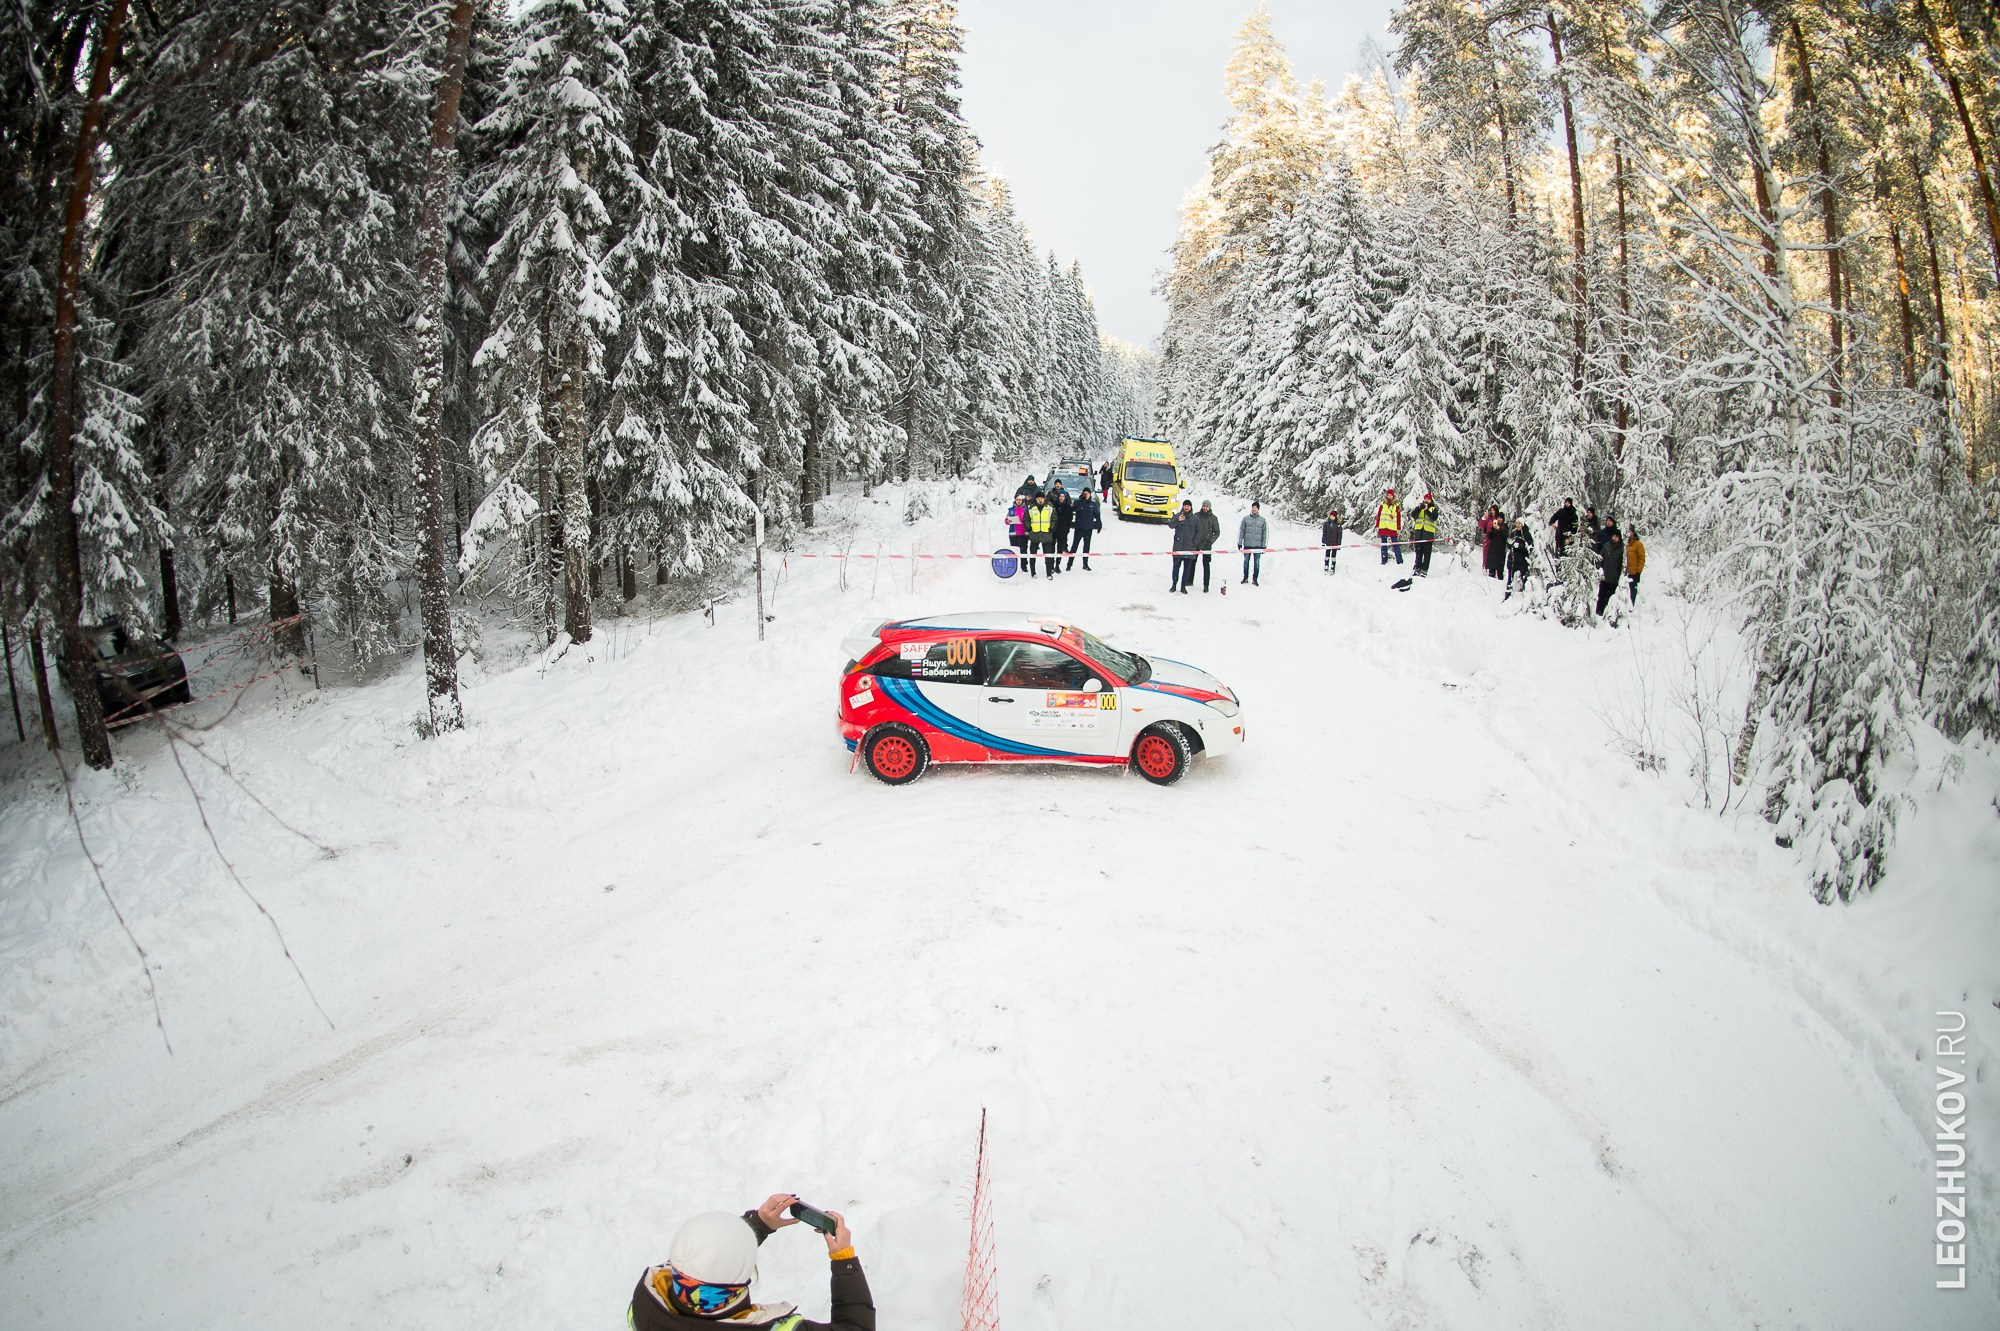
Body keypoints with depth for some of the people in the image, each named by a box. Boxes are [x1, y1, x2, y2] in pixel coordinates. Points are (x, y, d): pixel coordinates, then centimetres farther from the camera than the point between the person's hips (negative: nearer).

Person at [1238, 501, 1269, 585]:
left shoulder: (1262, 520, 3)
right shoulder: (1246, 518, 3)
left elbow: (1265, 533, 4)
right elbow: (1241, 531, 5)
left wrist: (1264, 546, 0)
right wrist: (1239, 543, 1)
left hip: (1258, 546, 0)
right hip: (1247, 545, 1)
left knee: (1257, 563, 3)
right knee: (1246, 561, 8)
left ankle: (1255, 579, 11)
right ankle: (1245, 577, 20)